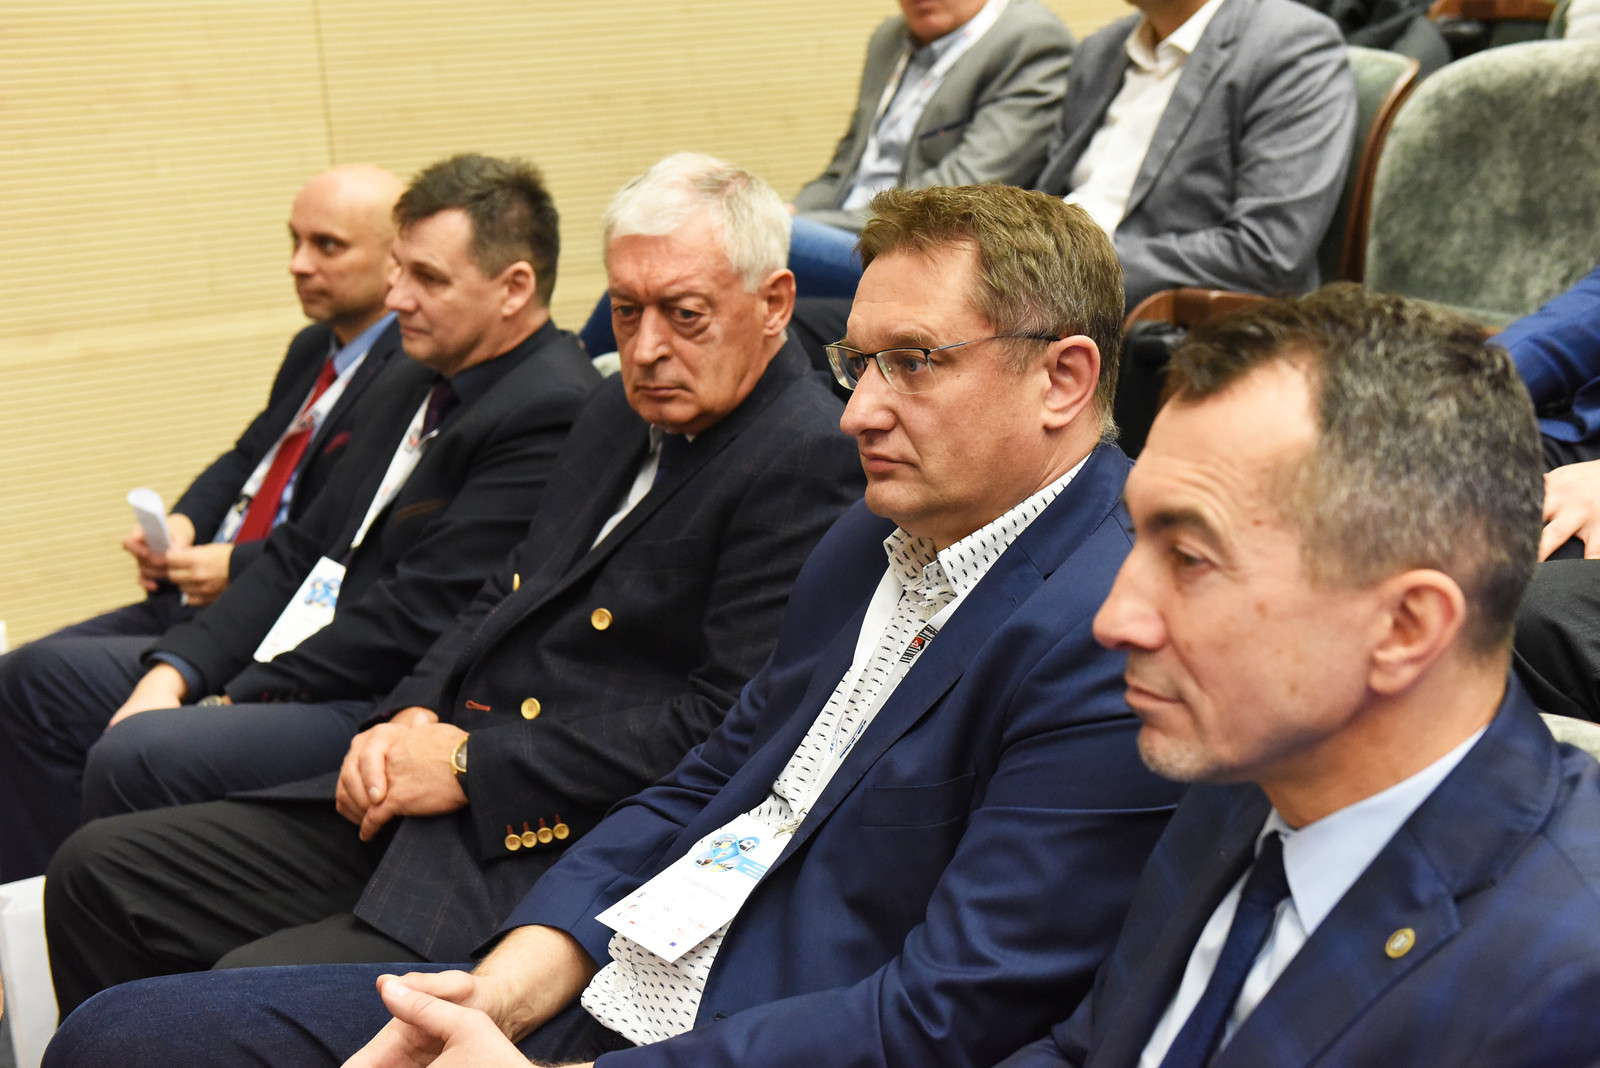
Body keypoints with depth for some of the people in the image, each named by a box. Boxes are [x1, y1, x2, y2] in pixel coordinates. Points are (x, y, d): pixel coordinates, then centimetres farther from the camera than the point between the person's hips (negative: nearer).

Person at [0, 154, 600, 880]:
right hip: (288, 661, 10)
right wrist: (176, 670, 1)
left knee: (133, 758, -27)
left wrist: (245, 696, -14)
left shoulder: (552, 412, -18)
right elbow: (304, 548, 14)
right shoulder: (407, 386, 14)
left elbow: (419, 615, -21)